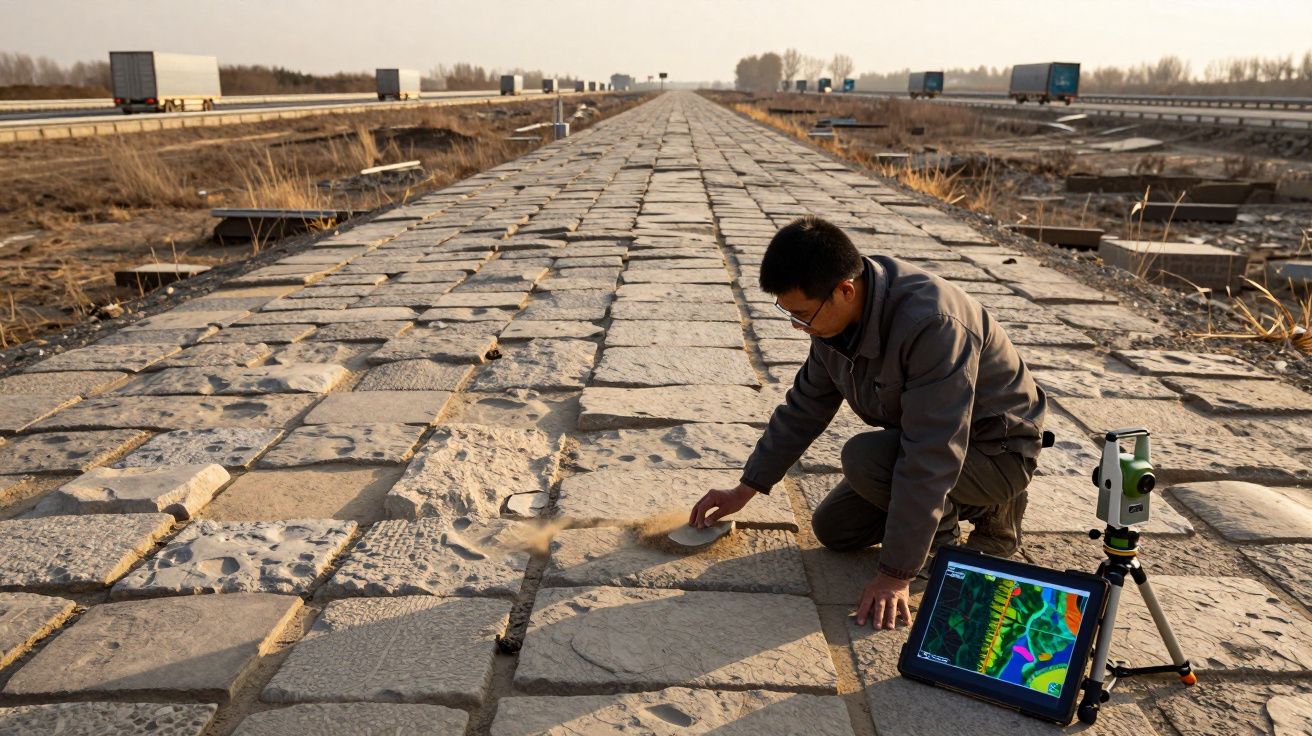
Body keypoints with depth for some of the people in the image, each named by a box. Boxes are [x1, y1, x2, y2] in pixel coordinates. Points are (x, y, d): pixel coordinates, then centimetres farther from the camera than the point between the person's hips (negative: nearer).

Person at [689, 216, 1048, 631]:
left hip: (997, 450, -8)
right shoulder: (836, 312, -11)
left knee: (863, 458, -30)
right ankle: (961, 505, 17)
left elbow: (929, 458, -36)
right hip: (930, 438, 8)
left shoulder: (933, 325, -37)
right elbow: (805, 406, 2)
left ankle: (992, 513, -4)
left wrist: (895, 574, -32)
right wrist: (745, 490, 4)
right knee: (833, 529, 5)